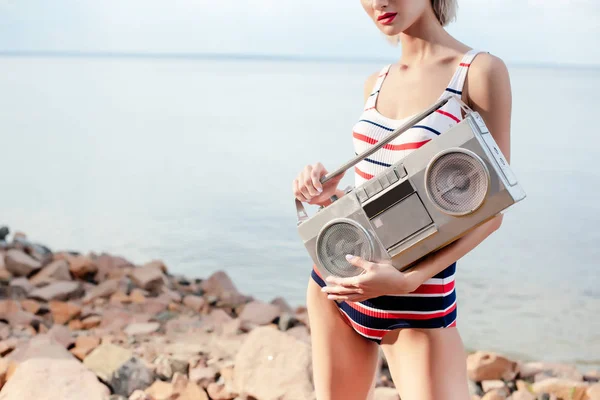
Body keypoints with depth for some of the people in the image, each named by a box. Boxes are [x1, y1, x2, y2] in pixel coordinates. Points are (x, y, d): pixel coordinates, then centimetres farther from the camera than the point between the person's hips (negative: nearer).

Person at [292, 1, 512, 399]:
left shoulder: (481, 71, -10)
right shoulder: (376, 83, 8)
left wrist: (408, 280, -22)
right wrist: (329, 193, -5)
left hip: (417, 300, -6)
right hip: (336, 282, 6)